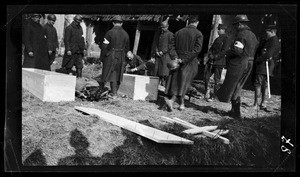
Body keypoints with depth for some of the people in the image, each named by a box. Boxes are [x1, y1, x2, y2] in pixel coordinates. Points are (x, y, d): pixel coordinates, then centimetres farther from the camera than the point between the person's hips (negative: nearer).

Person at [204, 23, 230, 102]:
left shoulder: (226, 39, -6)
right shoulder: (217, 39, 19)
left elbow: (224, 51, -14)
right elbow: (211, 48, 18)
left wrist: (215, 57, -15)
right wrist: (210, 54, -2)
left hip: (219, 62, -8)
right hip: (211, 61, 8)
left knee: (217, 80, -1)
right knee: (206, 77, 5)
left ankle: (214, 96, 6)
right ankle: (207, 92, 19)